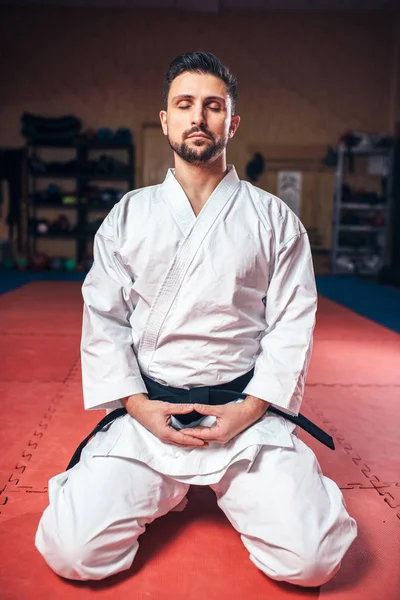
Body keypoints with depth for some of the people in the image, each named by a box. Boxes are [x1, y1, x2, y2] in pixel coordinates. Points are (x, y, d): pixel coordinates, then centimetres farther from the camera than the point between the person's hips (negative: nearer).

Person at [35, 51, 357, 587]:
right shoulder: (129, 216, 5)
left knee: (310, 559, -13)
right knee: (73, 552, -10)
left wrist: (249, 409, -10)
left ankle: (234, 484, 20)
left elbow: (293, 322, 1)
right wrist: (137, 404, -7)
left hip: (247, 414, 0)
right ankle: (165, 486, 21)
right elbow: (103, 317, 4)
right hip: (147, 412, 1)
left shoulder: (274, 219, 2)